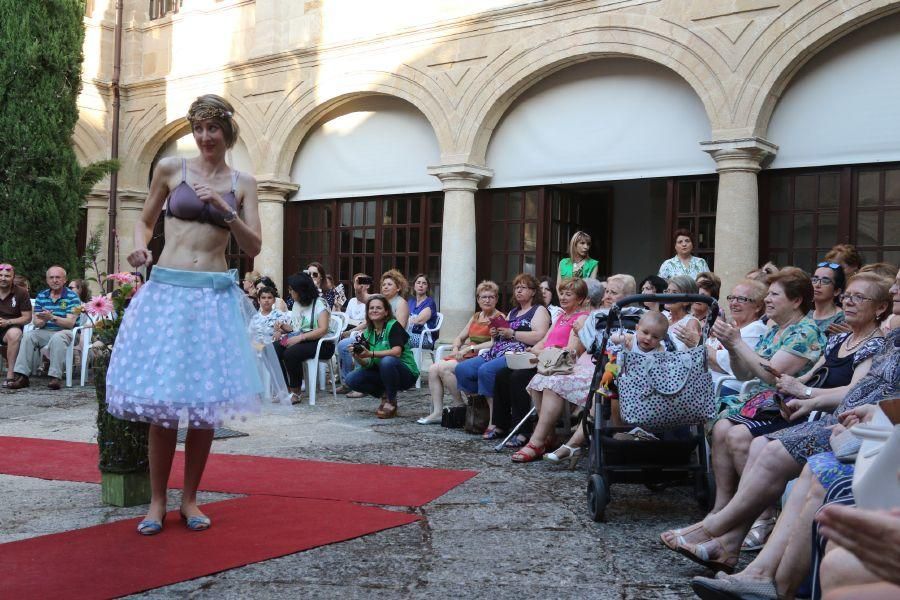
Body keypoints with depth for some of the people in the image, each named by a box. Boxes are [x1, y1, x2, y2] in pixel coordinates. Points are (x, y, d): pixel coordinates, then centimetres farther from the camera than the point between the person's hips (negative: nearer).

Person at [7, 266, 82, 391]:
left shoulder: (72, 297, -5)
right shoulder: (41, 296, 10)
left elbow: (70, 323, -14)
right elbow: (36, 321, 5)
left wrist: (52, 317, -29)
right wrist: (43, 321, -20)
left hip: (65, 331, -5)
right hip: (45, 332, 5)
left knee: (57, 338, -37)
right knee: (28, 336, -22)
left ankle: (55, 377, -38)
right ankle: (22, 376, -26)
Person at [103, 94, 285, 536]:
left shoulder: (242, 183, 8)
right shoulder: (170, 169, 5)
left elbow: (253, 247, 3)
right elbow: (145, 221, 15)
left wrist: (225, 210, -11)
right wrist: (140, 249, -5)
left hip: (215, 296, 1)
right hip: (166, 289, -1)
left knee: (206, 401, 3)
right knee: (162, 401, -2)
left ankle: (190, 498, 17)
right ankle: (157, 500, 12)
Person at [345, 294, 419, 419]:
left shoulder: (393, 326, -13)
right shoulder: (367, 333, 4)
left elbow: (396, 352, -28)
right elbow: (367, 364, -2)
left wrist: (371, 354, -36)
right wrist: (357, 357, -23)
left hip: (407, 374, -6)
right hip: (381, 375, 6)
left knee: (387, 361, -37)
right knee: (351, 380, -14)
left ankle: (391, 402, -15)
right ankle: (385, 395, 5)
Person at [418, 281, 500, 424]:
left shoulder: (500, 317, -2)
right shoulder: (475, 317, 22)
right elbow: (459, 337, 21)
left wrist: (470, 348, -19)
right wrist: (456, 348, -2)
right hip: (465, 356, 8)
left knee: (443, 368, -25)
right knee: (433, 369, -13)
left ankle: (461, 406, -13)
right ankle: (437, 412, -15)